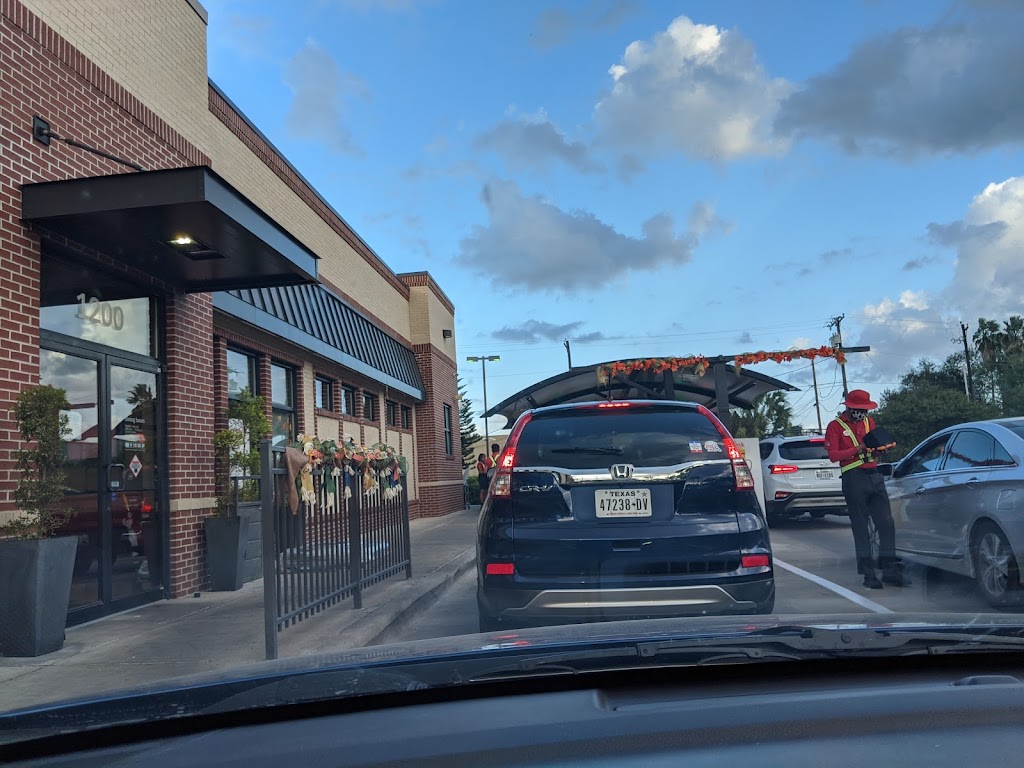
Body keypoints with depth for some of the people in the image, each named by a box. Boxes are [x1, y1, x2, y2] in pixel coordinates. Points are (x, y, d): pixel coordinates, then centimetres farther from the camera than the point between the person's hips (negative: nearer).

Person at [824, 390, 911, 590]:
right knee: (861, 528, -1)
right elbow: (833, 455, -8)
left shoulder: (869, 421, 16)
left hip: (875, 476, 6)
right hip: (853, 479, -5)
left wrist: (877, 449, 1)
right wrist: (857, 449, -19)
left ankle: (890, 570, 10)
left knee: (886, 523, 2)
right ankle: (868, 574, 4)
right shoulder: (836, 426, -1)